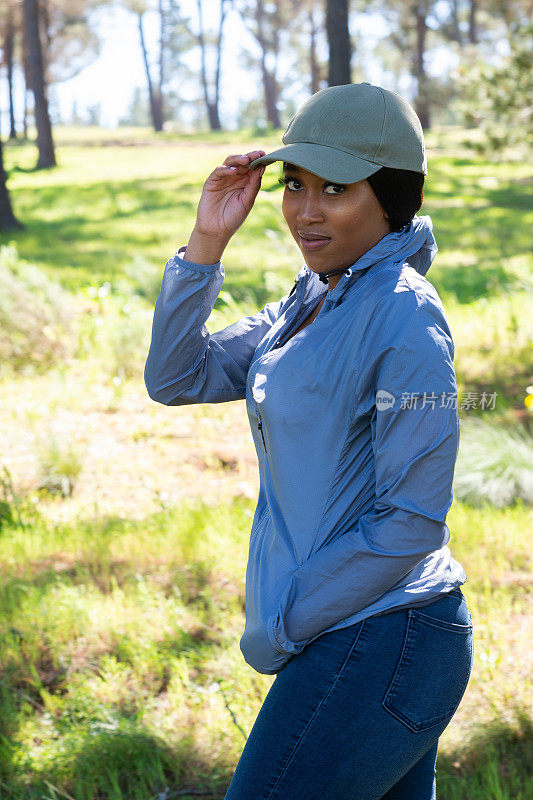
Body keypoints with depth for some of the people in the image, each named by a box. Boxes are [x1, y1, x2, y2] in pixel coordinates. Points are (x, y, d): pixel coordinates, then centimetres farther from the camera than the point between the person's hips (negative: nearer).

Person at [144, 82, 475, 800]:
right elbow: (175, 377, 7)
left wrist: (280, 628, -13)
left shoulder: (404, 317, -18)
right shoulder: (308, 304, 10)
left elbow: (413, 521, -19)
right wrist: (206, 243, -3)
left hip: (378, 648, -9)